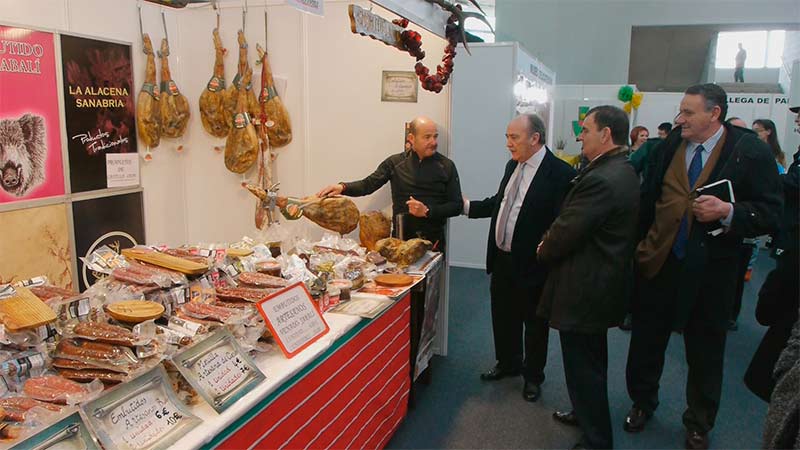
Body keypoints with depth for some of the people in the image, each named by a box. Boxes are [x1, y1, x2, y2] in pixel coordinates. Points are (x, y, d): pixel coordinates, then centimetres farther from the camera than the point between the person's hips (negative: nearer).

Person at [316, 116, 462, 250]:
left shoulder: (446, 166, 1)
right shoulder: (395, 162, 4)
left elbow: (457, 206, 0)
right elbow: (369, 184, -1)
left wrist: (427, 211, -14)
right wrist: (343, 187, -19)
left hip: (433, 239, 0)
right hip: (401, 236, 1)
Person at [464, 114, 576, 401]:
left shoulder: (560, 173, -19)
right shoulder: (513, 166, 6)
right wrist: (467, 206, 10)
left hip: (531, 263, -7)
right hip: (502, 259, 7)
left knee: (534, 323, 13)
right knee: (503, 316, 22)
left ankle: (533, 376, 33)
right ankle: (508, 364, 44)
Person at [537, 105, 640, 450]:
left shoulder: (601, 180, -26)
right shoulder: (623, 172, 7)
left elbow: (566, 233, -22)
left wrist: (543, 251, -2)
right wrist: (551, 244, 0)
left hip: (584, 291, -10)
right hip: (603, 286, 10)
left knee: (583, 367, 4)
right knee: (592, 361, 26)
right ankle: (588, 413, 46)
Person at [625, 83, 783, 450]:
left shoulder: (750, 151, -9)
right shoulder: (670, 146, 0)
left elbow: (771, 213, -9)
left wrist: (728, 212, -26)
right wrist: (640, 245, 6)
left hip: (710, 271, -2)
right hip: (658, 263, 3)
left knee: (705, 351, 14)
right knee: (646, 340, 15)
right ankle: (642, 402, 39)